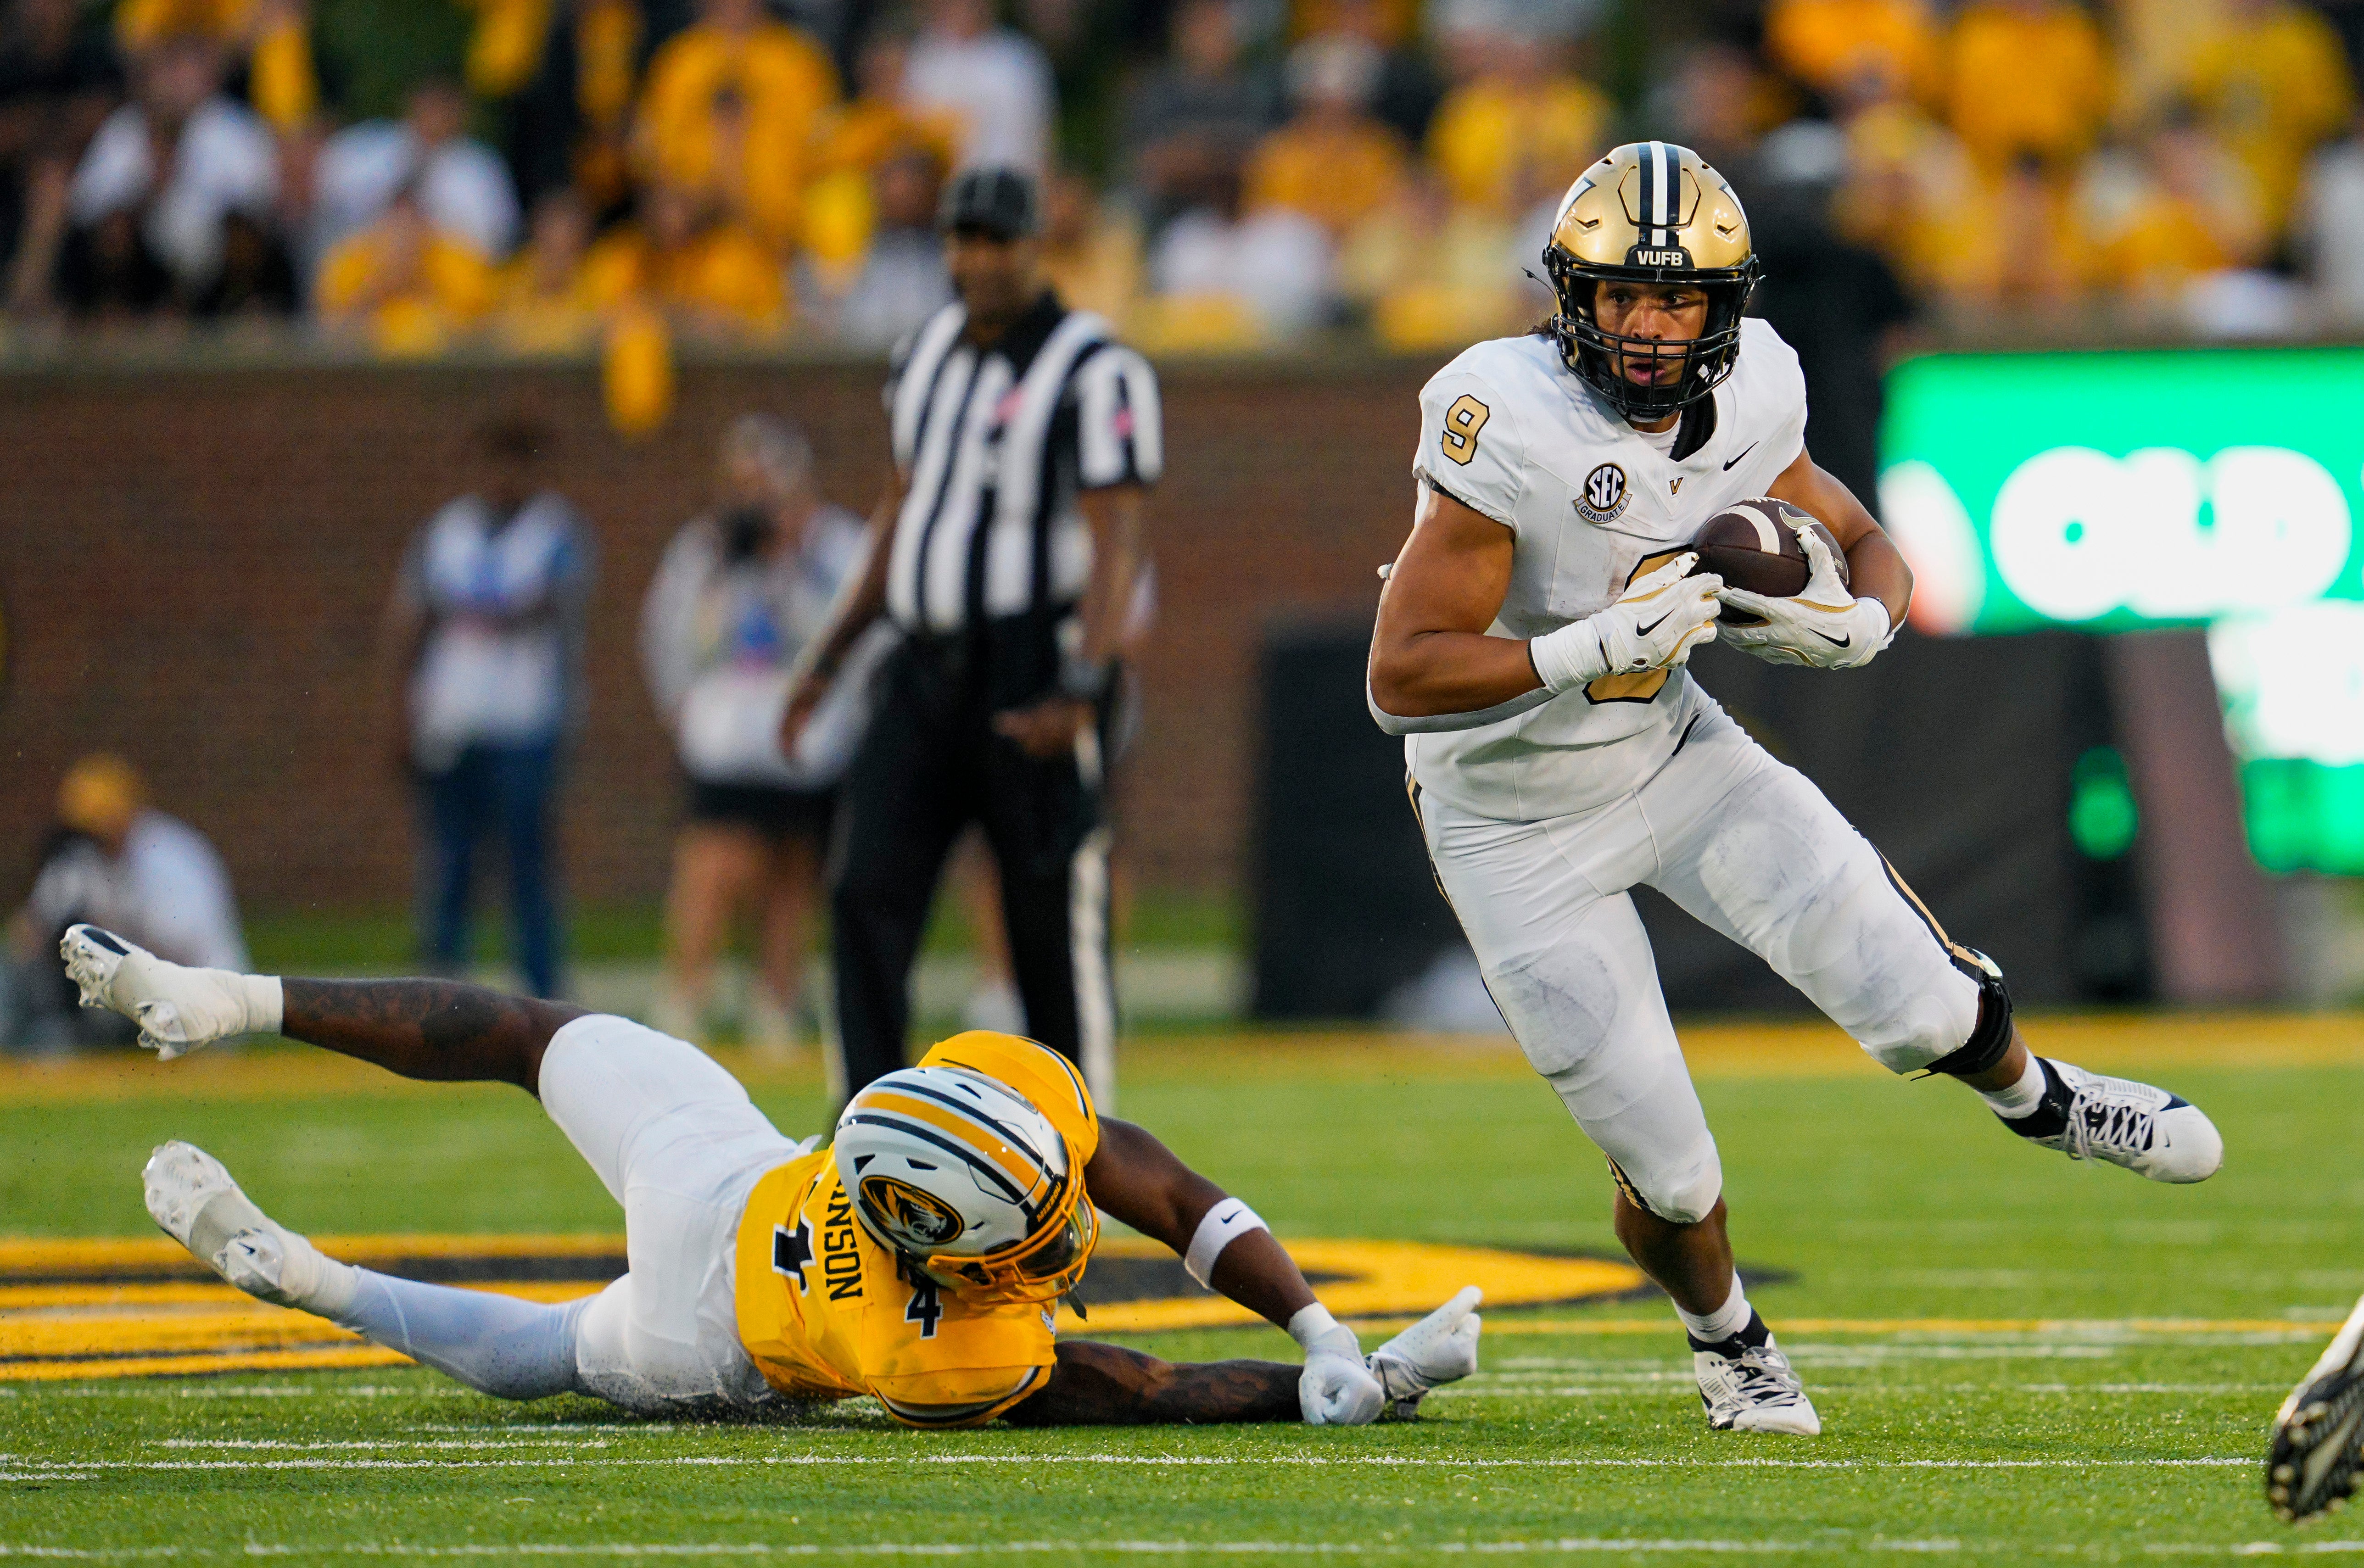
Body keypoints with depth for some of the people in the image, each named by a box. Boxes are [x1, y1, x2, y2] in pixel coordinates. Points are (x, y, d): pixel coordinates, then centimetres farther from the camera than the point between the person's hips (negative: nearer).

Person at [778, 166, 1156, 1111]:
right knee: (868, 893, -4)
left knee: (1054, 913, -2)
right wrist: (832, 653, 21)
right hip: (927, 669, 7)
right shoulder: (928, 354, 14)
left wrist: (1083, 687, -27)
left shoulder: (1094, 374, -10)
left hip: (1036, 673, -7)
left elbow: (1116, 540, -16)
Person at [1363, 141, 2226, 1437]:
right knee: (1667, 1173, 0)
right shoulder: (1506, 430, -30)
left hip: (1669, 748, 4)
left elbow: (1862, 545, 6)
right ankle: (1726, 1343, 35)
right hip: (1518, 828, -4)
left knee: (1919, 1007, -4)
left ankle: (2031, 1094, 34)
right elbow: (1401, 678, -30)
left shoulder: (1746, 401, -12)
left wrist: (1852, 624, -18)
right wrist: (1598, 648, -38)